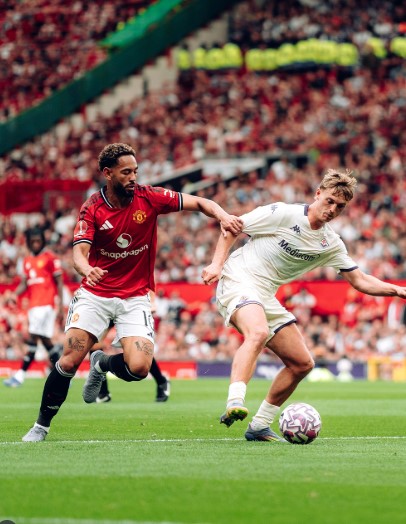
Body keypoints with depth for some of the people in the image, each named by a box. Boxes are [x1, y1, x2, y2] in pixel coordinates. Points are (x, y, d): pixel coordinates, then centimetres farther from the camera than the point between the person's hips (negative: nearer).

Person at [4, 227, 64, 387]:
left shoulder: (50, 258, -2)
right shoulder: (27, 261, 18)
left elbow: (59, 283, -3)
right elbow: (24, 284, 17)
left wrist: (60, 307, -9)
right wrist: (15, 294, -5)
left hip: (46, 304, -7)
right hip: (33, 305, 7)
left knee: (33, 338, -13)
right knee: (45, 340, 8)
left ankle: (20, 375, -16)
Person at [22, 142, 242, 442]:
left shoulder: (149, 198, -6)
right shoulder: (92, 209, -8)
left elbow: (198, 203, -5)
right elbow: (79, 252, -19)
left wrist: (223, 216, -25)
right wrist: (86, 269, -43)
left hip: (135, 297, 1)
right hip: (95, 295, -1)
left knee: (139, 367, -19)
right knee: (69, 362, -13)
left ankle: (102, 364, 17)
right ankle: (41, 426, 7)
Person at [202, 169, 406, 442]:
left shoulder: (331, 243, 7)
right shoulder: (283, 214, -11)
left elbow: (360, 280, 11)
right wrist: (217, 263, -16)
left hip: (267, 297, 8)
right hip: (238, 279, -8)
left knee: (302, 363, 5)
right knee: (258, 332, -38)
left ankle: (259, 426, 14)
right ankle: (234, 404, -50)